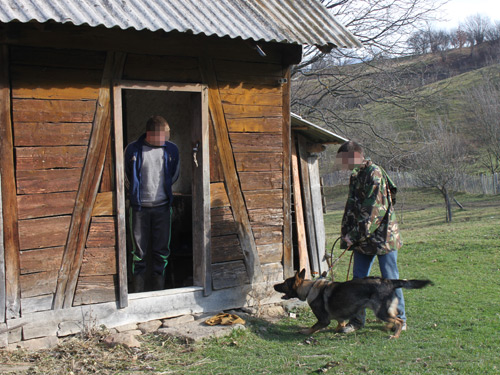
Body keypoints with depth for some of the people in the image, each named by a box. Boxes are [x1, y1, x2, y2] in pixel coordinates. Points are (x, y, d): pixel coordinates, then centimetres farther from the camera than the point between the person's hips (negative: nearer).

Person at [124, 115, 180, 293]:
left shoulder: (171, 149, 1)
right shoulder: (133, 149, -6)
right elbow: (126, 178, 7)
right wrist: (136, 194, 11)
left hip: (162, 206, 2)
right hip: (140, 207, -2)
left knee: (162, 249, 7)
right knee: (139, 250, 3)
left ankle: (159, 289, 18)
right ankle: (137, 291, 13)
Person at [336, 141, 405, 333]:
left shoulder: (374, 173, -16)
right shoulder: (355, 175, 13)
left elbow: (375, 210, -23)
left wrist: (355, 235, -21)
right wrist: (347, 234, 13)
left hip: (382, 236, -8)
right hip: (362, 238, 8)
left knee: (390, 279, 2)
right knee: (358, 278, 8)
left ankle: (400, 319, 15)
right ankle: (357, 318, 17)